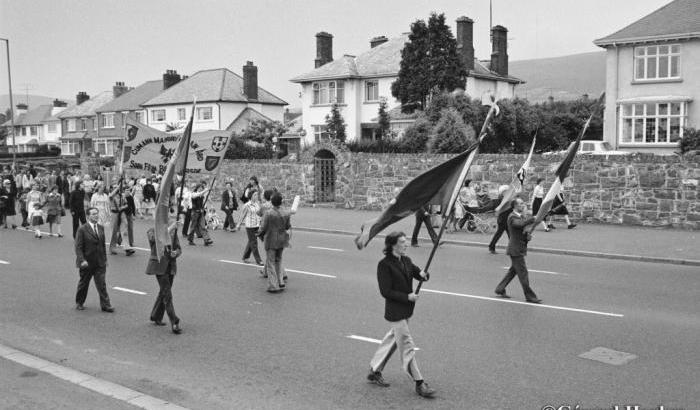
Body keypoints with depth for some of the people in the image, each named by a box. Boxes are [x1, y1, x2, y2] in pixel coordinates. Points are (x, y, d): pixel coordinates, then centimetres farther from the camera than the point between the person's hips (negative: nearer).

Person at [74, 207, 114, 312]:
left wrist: (105, 259, 11)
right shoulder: (82, 229, -10)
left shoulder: (101, 228, 7)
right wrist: (82, 260, -21)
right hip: (86, 263, -3)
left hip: (100, 263, 3)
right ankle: (79, 303, 31)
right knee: (83, 284, 13)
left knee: (102, 284, -1)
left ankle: (105, 305, 1)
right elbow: (78, 247, -12)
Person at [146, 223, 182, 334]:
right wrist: (170, 229, -30)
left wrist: (176, 253, -10)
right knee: (167, 294, -11)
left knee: (164, 292, 15)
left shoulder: (173, 232, 8)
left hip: (170, 266, 6)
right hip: (159, 266, -6)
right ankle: (174, 323, -13)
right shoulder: (152, 232, -7)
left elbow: (179, 248, 12)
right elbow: (158, 239, -29)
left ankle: (156, 317, 32)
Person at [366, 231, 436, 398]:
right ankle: (419, 384, 4)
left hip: (406, 309, 8)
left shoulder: (406, 260, 7)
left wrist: (423, 274, -15)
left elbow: (418, 273, 9)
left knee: (392, 340, 19)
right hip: (394, 311, -8)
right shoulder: (384, 265, -17)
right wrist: (407, 297, -20)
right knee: (407, 346, -3)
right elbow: (386, 292, -18)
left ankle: (374, 372, 34)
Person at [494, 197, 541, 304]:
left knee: (513, 270, 17)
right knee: (523, 272, -5)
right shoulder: (512, 217, -16)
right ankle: (530, 296, 1)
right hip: (515, 249, -10)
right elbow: (521, 223, -37)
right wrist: (535, 218, -39)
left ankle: (500, 289, 27)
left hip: (520, 249, 10)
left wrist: (528, 235, -7)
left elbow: (526, 229, 15)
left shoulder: (521, 216, 13)